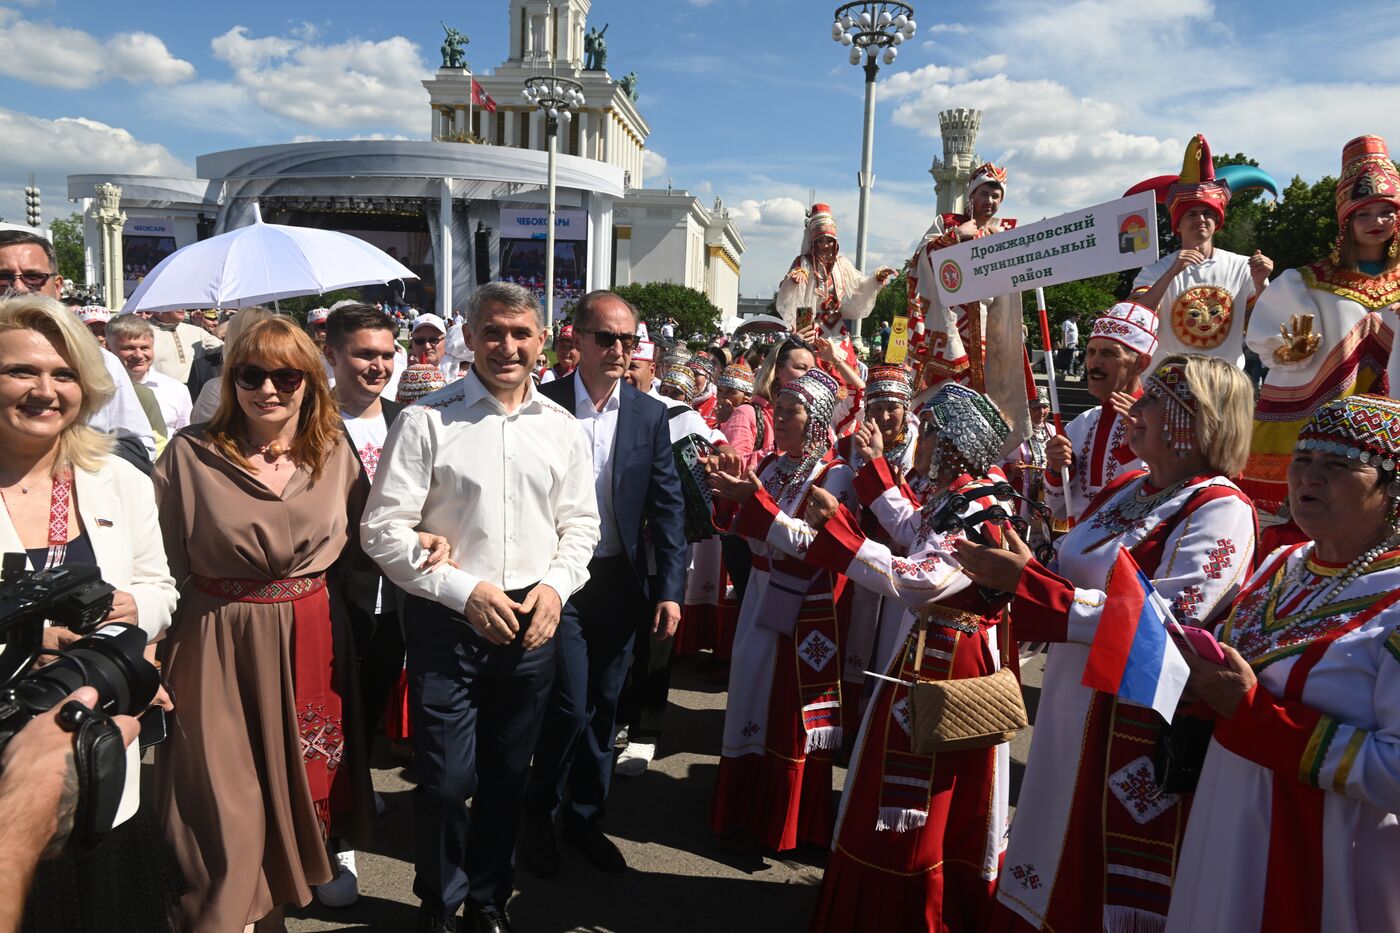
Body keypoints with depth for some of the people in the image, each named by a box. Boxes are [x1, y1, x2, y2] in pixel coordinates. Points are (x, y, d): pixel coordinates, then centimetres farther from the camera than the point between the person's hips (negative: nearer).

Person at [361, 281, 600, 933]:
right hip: (446, 620, -3)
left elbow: (580, 523, 11)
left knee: (508, 775, 16)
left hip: (532, 624, 3)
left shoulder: (561, 428, 5)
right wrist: (464, 591, -15)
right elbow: (384, 530, -9)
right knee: (447, 779, 3)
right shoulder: (427, 421, -7)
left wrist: (555, 585, -6)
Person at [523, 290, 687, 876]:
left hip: (621, 580, 3)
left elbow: (668, 506, 2)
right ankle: (539, 816, 24)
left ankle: (584, 817, 34)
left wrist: (670, 589, -3)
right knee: (571, 706, -3)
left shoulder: (649, 414, 2)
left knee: (604, 706, 13)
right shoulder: (542, 405, -6)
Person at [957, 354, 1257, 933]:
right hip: (1073, 706, 8)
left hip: (1138, 725, -7)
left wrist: (1026, 580, -24)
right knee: (1053, 874, 20)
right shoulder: (1127, 490, 9)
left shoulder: (1219, 511, -16)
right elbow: (1082, 580, 17)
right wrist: (1007, 573, -3)